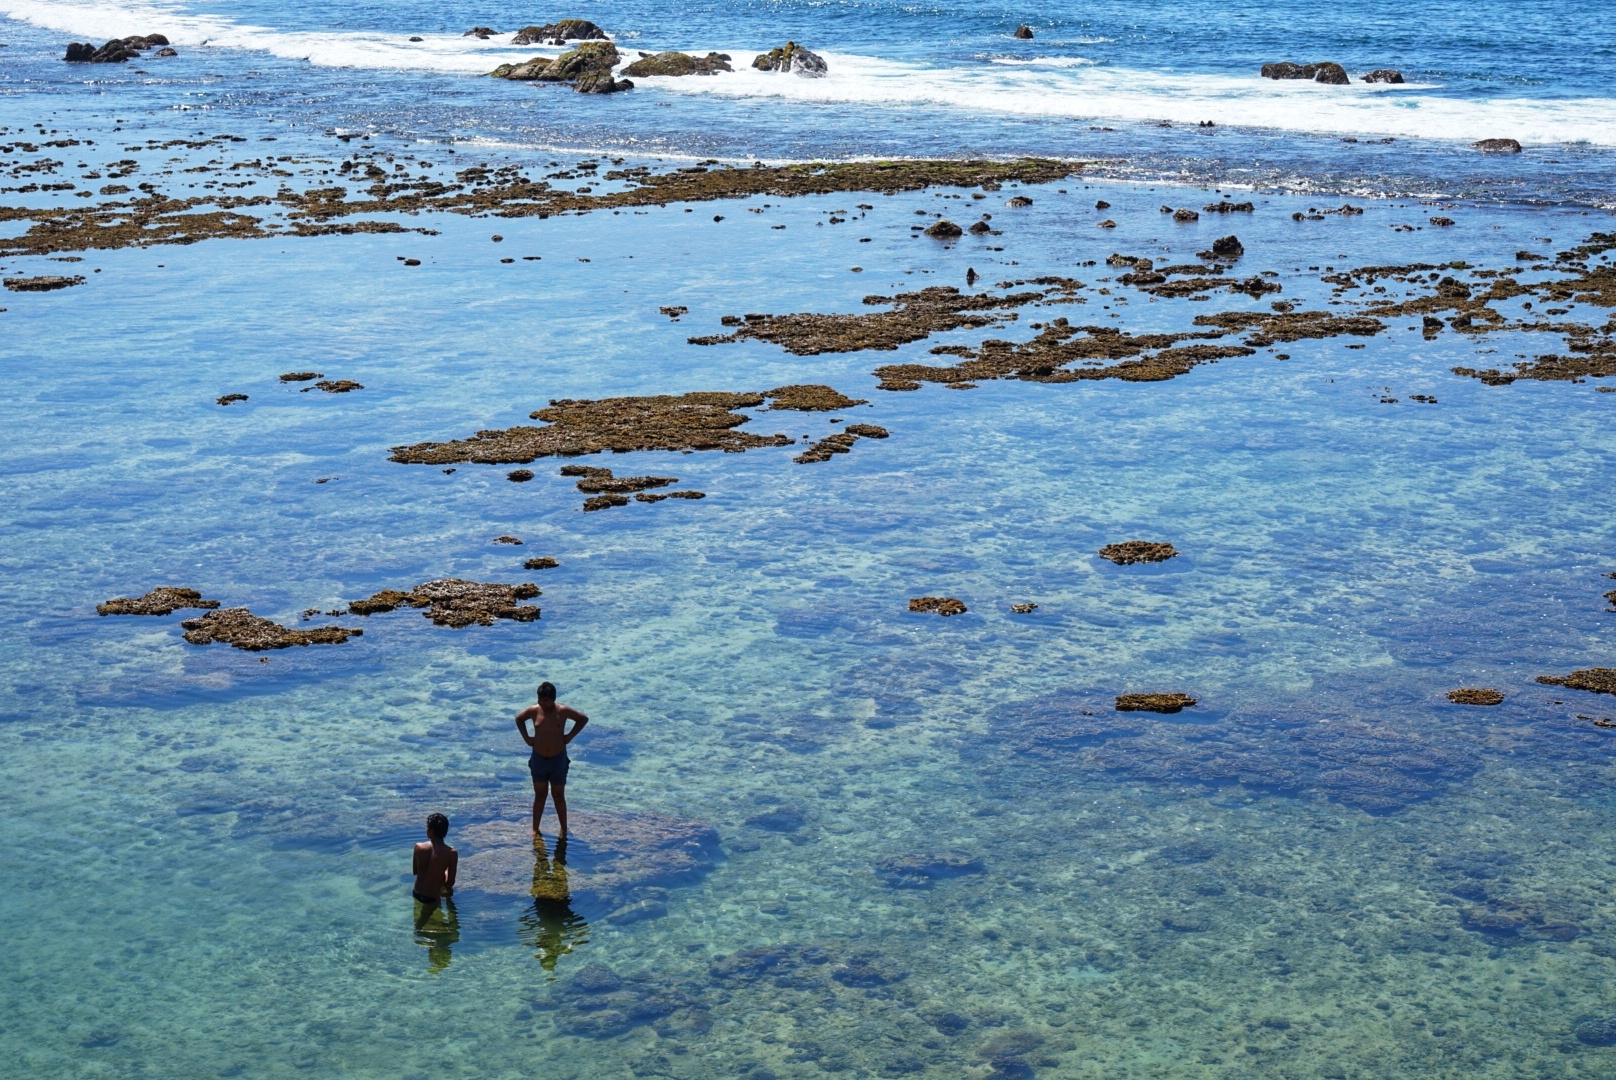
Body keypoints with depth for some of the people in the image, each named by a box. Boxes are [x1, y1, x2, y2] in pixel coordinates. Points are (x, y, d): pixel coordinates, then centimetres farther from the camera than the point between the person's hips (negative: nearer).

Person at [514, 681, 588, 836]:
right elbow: (519, 719, 13)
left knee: (559, 796, 8)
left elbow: (583, 719, 1)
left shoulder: (563, 711, -12)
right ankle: (535, 830, 19)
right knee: (539, 796, 10)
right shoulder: (533, 711, -8)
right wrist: (526, 737, 3)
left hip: (558, 759, -1)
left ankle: (564, 830, 18)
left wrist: (570, 736, -6)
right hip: (538, 759, 1)